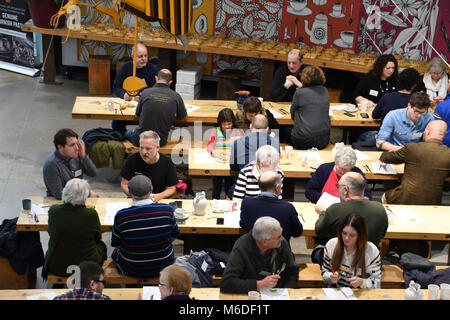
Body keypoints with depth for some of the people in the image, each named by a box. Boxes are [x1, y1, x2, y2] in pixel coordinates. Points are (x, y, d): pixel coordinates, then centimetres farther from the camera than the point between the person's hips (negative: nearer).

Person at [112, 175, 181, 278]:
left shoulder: (121, 216, -22)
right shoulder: (167, 210, -19)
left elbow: (116, 245, -7)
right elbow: (174, 236, -2)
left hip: (132, 271, -1)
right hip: (164, 266, 2)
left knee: (116, 253, 32)